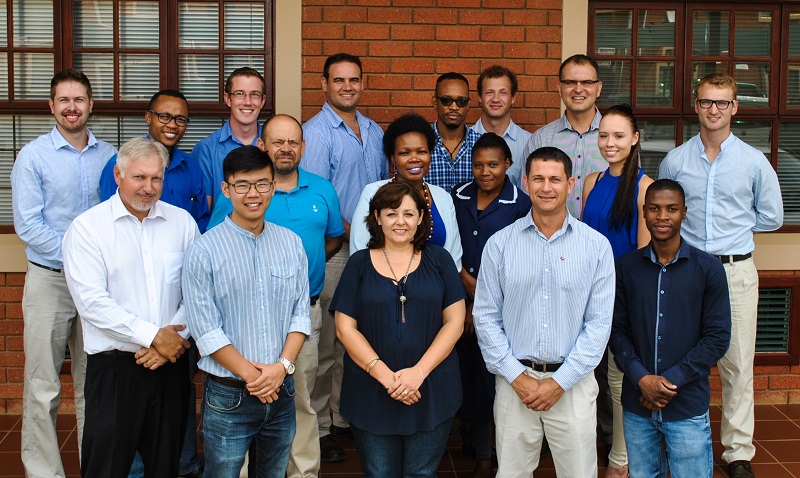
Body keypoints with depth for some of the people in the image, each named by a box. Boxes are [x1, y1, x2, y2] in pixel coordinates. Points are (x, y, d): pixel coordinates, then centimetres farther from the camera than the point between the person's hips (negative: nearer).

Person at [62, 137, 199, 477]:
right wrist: (154, 336, -13)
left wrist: (175, 337, -11)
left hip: (170, 364, 3)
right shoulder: (87, 227, -2)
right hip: (114, 368, -3)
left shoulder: (182, 222, 7)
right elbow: (92, 301, -11)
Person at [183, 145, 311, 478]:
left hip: (282, 392, 4)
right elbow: (206, 330, -11)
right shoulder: (204, 251, -8)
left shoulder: (291, 244, 4)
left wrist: (283, 366, -11)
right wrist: (251, 375, -14)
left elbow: (301, 313, 3)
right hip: (228, 397, -4)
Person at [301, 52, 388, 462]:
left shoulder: (375, 132, 14)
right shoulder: (316, 132, -7)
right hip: (333, 250, -6)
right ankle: (318, 427, 10)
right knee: (325, 342, -1)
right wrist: (354, 234, -14)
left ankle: (345, 415, 25)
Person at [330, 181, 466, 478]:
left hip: (432, 393, 0)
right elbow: (345, 328, -2)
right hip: (371, 394, 0)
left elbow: (454, 322, 0)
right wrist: (384, 375, -13)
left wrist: (419, 371, -13)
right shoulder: (360, 264, 4)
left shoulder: (439, 260, 5)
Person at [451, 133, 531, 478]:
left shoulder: (521, 205, -6)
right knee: (466, 371, 7)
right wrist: (467, 280, -6)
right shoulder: (457, 197, 6)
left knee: (491, 376, 0)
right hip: (461, 301, 3)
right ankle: (472, 442, 27)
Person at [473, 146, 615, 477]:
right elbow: (486, 317, 0)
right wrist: (516, 376, -7)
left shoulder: (596, 246, -1)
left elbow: (599, 322, -3)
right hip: (515, 382, 1)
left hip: (573, 383, 0)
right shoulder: (499, 244, 1)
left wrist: (560, 382, -8)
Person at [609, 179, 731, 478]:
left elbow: (717, 338, -5)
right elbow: (617, 330, 2)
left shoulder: (708, 268, -3)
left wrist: (672, 380, -12)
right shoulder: (625, 267, 2)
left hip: (688, 408, -2)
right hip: (637, 407, 2)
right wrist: (641, 378, -12)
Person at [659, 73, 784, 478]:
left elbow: (772, 217, 12)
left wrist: (733, 226, 7)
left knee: (737, 365, 4)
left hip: (736, 272, 0)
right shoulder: (674, 161, 5)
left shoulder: (754, 162, 3)